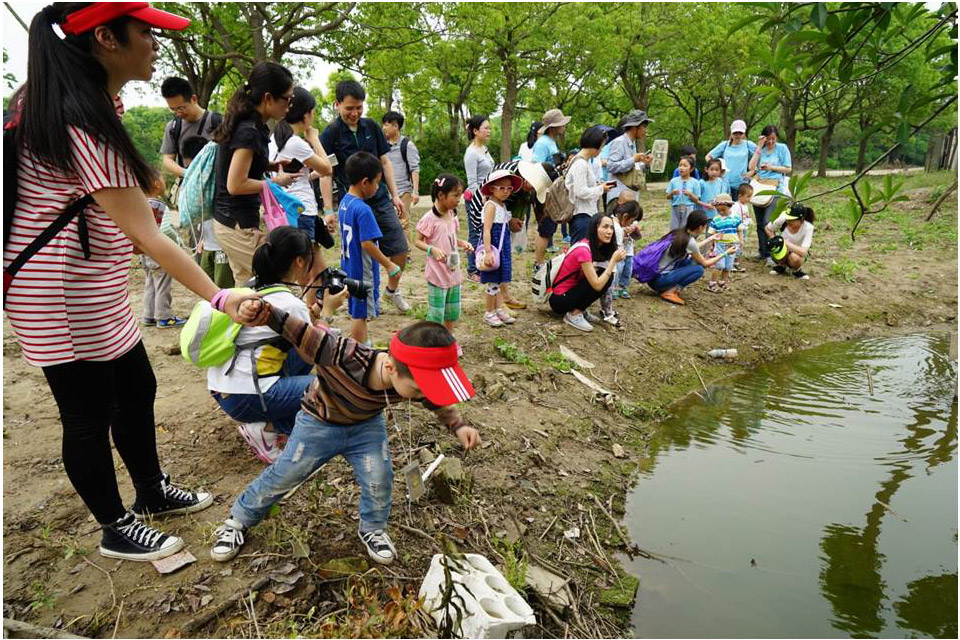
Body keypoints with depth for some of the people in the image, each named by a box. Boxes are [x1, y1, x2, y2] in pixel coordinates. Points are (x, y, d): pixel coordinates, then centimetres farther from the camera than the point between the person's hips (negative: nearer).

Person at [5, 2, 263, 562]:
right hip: (60, 296, -10)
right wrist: (220, 300, -27)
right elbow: (148, 238, -27)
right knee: (90, 414, 6)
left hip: (95, 293, 10)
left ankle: (153, 492, 38)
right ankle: (117, 530, 25)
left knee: (137, 388, 18)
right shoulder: (84, 123, -25)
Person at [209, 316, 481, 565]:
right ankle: (238, 521, 35)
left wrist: (459, 426, -21)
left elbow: (438, 400, -7)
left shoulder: (413, 381, -29)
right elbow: (292, 328, -44)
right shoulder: (342, 356, -45)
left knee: (379, 480, -6)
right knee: (282, 477, 7)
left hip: (367, 426, 3)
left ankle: (373, 529, 26)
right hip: (318, 423, -2)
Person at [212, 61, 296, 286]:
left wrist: (272, 165, 8)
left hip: (226, 221, 10)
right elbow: (235, 185, -21)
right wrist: (275, 182, -11)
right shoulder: (249, 132, -20)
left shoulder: (248, 124, 8)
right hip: (238, 225, -10)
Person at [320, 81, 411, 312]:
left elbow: (385, 162, 12)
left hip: (381, 201, 4)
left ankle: (392, 290, 29)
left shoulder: (371, 127, 7)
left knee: (400, 249, 5)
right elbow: (325, 174, -5)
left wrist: (395, 195, 7)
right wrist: (328, 210, -11)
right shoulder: (330, 134, -5)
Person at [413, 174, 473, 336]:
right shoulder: (429, 218, -17)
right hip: (437, 274, -7)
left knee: (453, 312, 17)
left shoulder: (452, 215, 5)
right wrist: (433, 249, -29)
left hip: (453, 271, 8)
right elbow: (417, 241, -13)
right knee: (436, 313, 1)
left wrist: (463, 243, -1)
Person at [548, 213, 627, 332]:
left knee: (606, 276, -1)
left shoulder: (594, 247, 5)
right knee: (607, 278, -17)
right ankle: (574, 314, -10)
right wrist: (614, 260, -19)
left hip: (571, 290, 9)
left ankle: (580, 310, 5)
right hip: (559, 300, -9)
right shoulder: (583, 250, -22)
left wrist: (616, 259, -12)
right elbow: (597, 285, -23)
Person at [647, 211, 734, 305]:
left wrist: (710, 239, 31)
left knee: (691, 260, 16)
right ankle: (670, 291, -11)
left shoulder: (677, 232, 5)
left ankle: (671, 287, 7)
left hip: (652, 274, 8)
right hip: (659, 280, -8)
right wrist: (725, 253, 8)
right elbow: (705, 263, -1)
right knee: (699, 269, -7)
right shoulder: (689, 241, -17)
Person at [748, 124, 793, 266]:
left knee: (767, 222, -18)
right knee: (760, 223, 9)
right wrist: (759, 147, -5)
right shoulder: (760, 149, 10)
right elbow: (752, 167, -4)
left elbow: (788, 169, 1)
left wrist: (772, 167, -10)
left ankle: (770, 255, -13)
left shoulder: (782, 148, 2)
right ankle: (762, 252, 20)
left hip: (775, 188, -4)